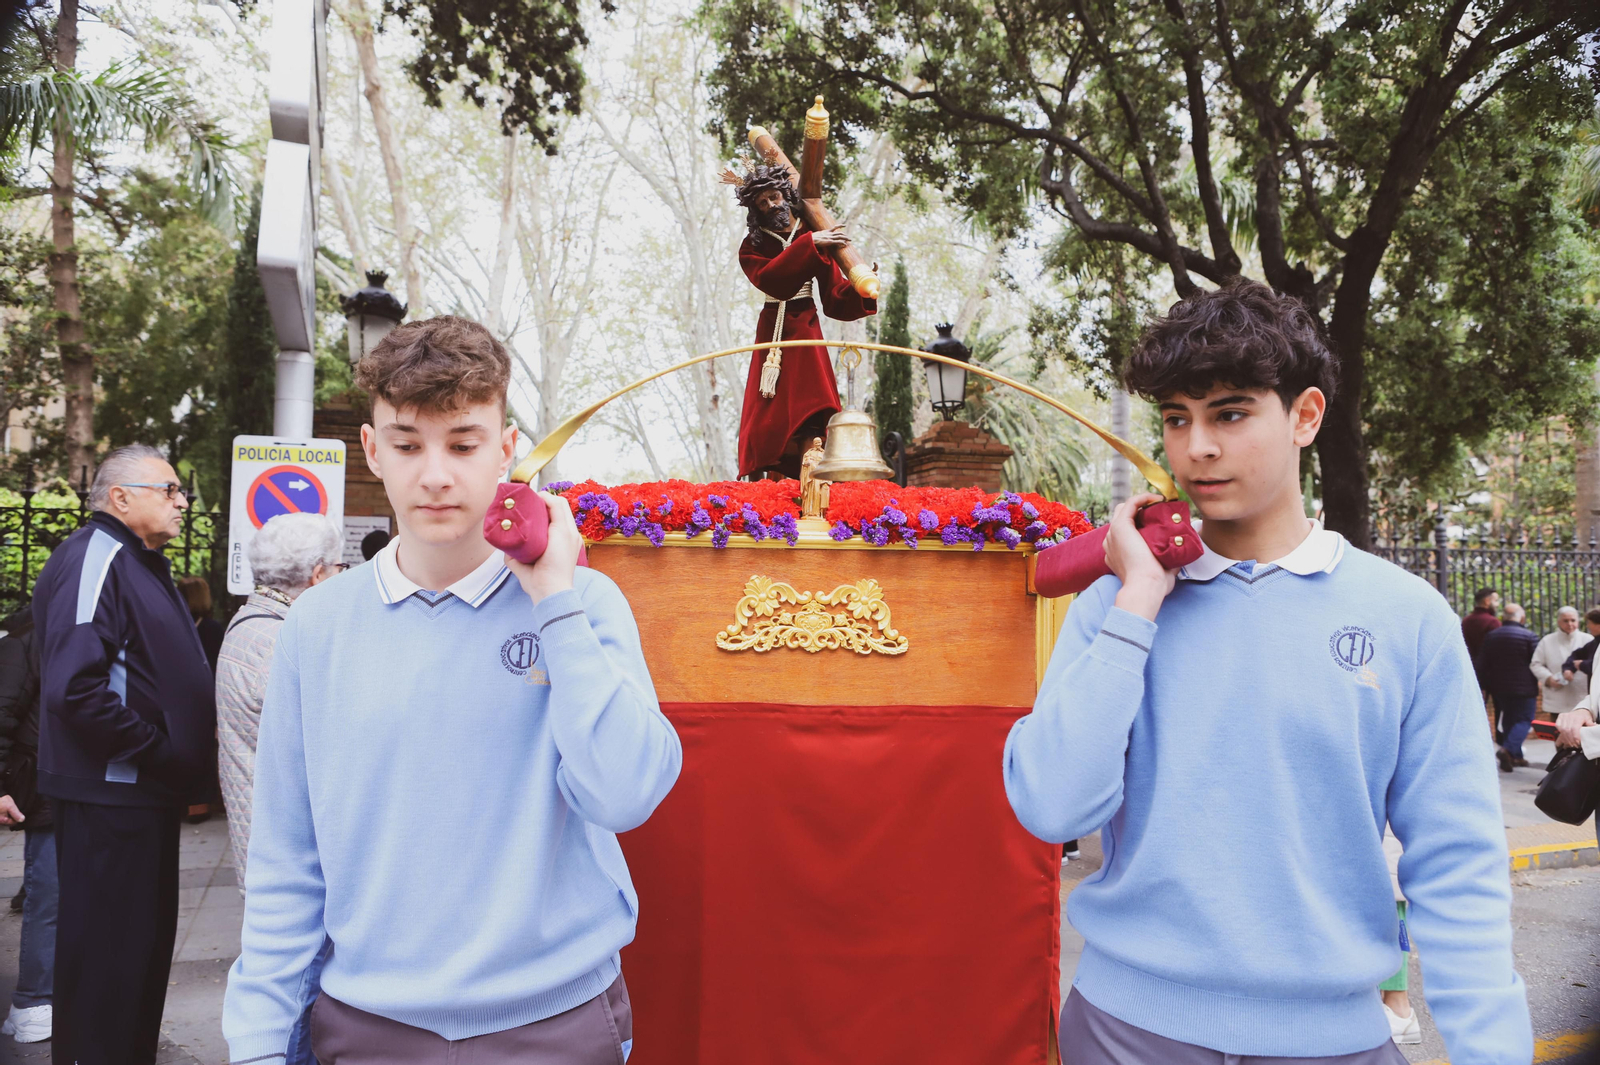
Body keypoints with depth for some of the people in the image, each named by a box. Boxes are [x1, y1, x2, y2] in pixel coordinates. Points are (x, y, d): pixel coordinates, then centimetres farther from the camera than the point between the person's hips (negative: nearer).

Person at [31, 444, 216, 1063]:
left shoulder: (143, 564, 17)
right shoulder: (97, 558, -16)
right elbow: (75, 687, -27)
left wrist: (201, 727, 10)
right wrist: (159, 750, -19)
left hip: (148, 792, 10)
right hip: (110, 796, -10)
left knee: (147, 940, 18)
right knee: (107, 949, -1)